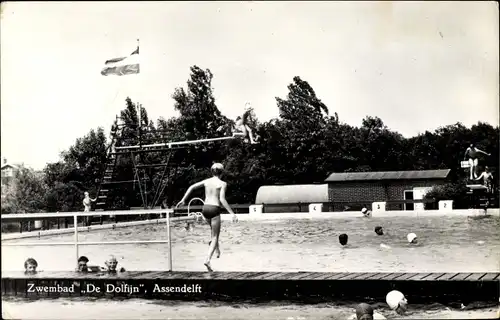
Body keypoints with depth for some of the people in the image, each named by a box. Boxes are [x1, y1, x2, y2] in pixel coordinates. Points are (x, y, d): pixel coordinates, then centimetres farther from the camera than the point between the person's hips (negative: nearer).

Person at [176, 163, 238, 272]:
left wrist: (183, 200, 12)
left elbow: (191, 187, 6)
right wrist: (232, 213, -15)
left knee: (214, 230, 33)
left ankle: (217, 250, 32)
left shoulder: (206, 181, 9)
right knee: (215, 236, 1)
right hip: (214, 209, -5)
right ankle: (208, 259, -15)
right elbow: (222, 199, -16)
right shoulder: (222, 184, -5)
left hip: (205, 208, 5)